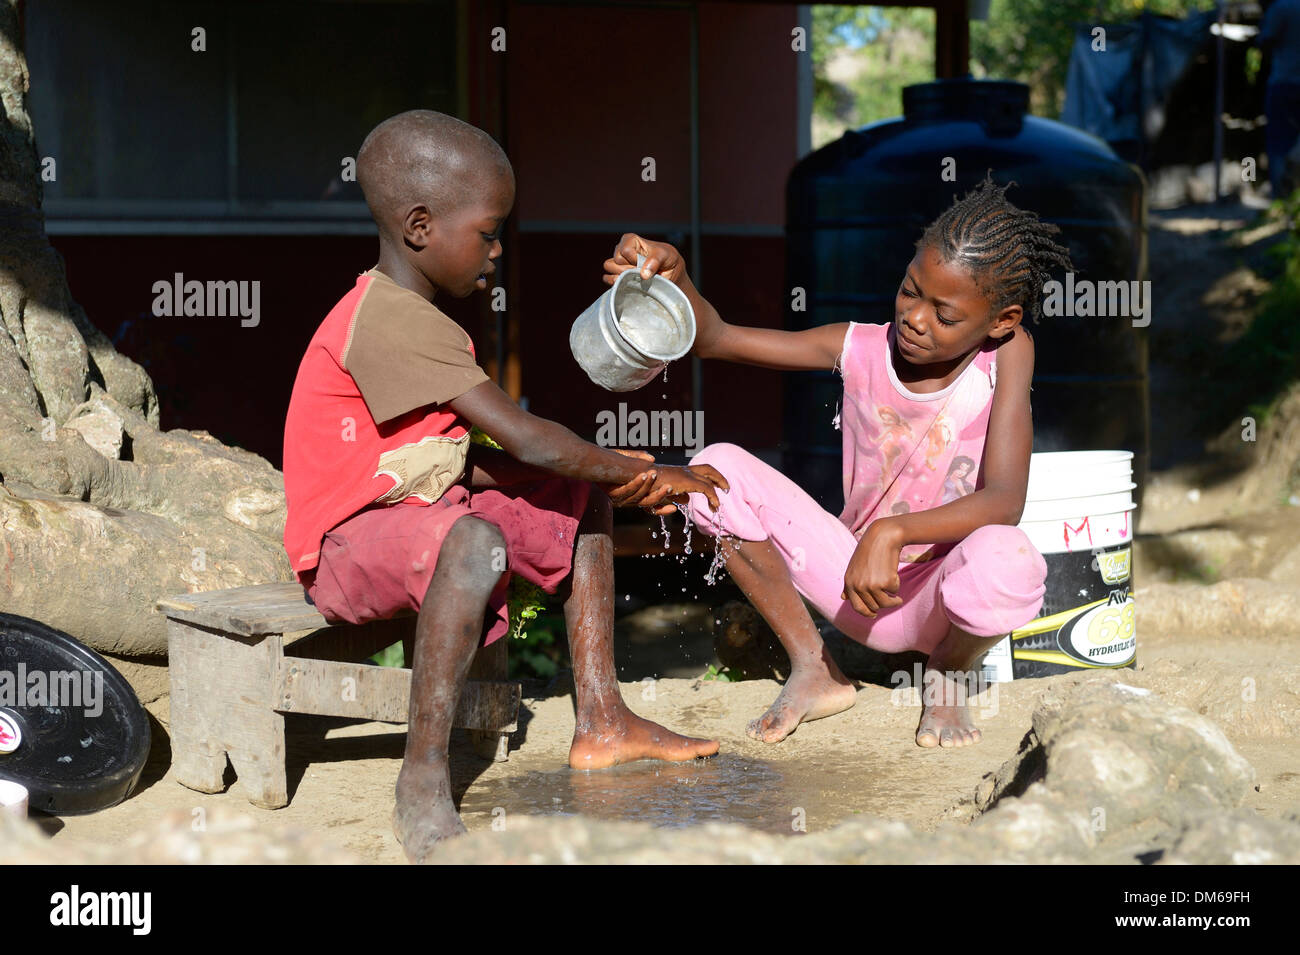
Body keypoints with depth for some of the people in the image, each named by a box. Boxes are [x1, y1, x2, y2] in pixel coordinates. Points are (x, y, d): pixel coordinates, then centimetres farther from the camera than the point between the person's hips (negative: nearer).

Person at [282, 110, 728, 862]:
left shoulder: (414, 319, 11)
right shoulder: (389, 322, -23)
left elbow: (467, 461, 10)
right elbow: (527, 441, -24)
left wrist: (611, 474, 1)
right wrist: (650, 475, -12)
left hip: (422, 511, 11)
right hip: (348, 545, -11)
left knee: (584, 499, 11)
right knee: (476, 543, -40)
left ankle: (601, 723, 12)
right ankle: (423, 780, -32)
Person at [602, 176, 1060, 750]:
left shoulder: (1008, 353, -13)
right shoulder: (861, 348, -7)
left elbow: (1005, 500, -24)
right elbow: (717, 339, -8)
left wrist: (893, 532, -38)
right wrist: (676, 280, -29)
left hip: (937, 603, -3)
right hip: (855, 586, 3)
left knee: (1006, 562, -40)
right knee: (716, 470, -15)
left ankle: (949, 674, 0)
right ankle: (814, 672, 0)